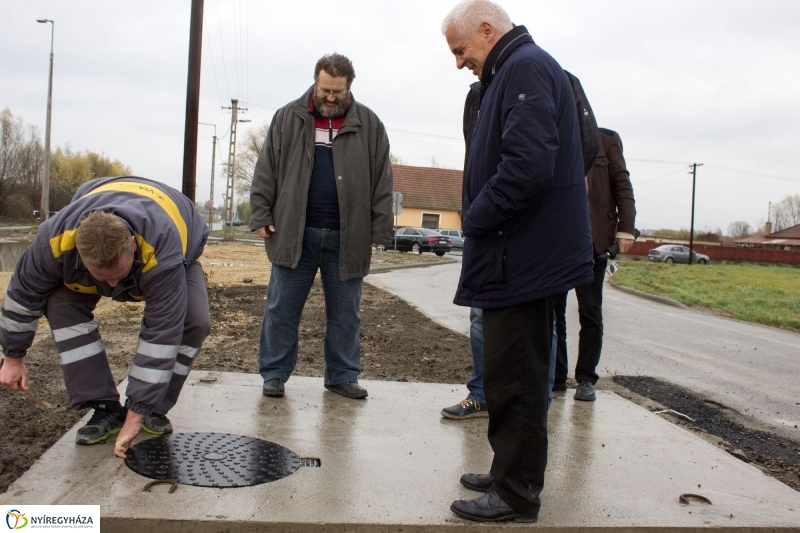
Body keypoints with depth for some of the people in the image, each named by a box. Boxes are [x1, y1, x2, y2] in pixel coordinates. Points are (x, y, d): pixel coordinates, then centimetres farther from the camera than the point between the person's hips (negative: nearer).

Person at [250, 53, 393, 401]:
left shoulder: (368, 125, 4)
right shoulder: (288, 118, 5)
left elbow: (382, 182, 3)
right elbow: (266, 172, 5)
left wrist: (378, 230, -2)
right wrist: (261, 215, -2)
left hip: (347, 237, 1)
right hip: (294, 232, 0)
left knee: (346, 313, 9)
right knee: (281, 309, 5)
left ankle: (343, 375, 22)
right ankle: (274, 373, 17)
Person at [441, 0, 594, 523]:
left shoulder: (525, 67, -12)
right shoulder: (515, 71, 20)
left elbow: (527, 164, -26)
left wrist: (476, 220, -15)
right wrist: (480, 220, 12)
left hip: (523, 258, -11)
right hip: (522, 255, 11)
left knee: (515, 378, -2)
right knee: (512, 375, 17)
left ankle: (517, 495, 11)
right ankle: (512, 473, 30)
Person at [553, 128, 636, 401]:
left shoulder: (606, 139, 6)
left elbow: (622, 185, 2)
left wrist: (625, 229, -7)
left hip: (591, 238, -2)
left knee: (590, 312, 4)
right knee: (552, 309, 4)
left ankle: (586, 378, 14)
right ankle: (555, 375, 15)